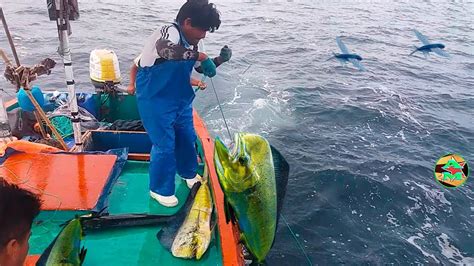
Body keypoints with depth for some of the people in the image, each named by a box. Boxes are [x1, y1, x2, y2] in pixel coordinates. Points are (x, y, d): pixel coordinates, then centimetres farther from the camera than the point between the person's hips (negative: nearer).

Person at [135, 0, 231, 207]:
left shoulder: (191, 42, 3)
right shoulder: (170, 32, -23)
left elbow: (201, 68, 16)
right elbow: (164, 49, -48)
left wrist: (220, 59, -1)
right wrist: (199, 55, -45)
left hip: (180, 100, 9)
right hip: (155, 101, -8)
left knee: (187, 138, 18)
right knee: (165, 145, -4)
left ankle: (188, 174, 43)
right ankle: (160, 190, 17)